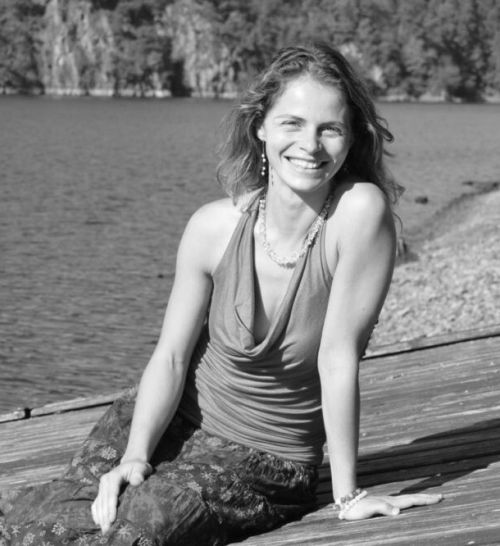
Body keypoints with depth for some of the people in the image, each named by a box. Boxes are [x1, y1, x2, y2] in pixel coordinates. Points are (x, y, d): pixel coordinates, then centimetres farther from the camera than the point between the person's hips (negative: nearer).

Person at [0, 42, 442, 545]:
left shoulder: (361, 210, -21)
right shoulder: (214, 227, -12)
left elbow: (339, 356, -19)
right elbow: (171, 355, -6)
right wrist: (135, 457, -20)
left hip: (269, 460, -2)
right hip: (171, 420, 2)